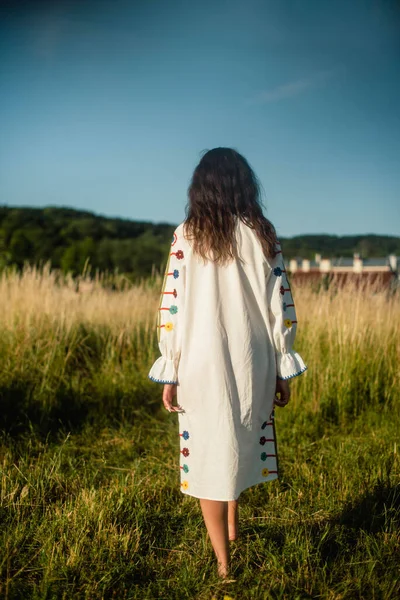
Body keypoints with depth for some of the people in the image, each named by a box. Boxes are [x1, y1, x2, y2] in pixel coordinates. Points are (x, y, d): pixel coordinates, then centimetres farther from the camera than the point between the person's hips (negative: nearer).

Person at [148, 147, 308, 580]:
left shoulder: (187, 236, -5)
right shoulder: (263, 235, -1)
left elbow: (171, 309, -8)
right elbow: (281, 308, -1)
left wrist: (169, 375, 0)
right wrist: (282, 371, 8)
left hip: (201, 366, -2)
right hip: (252, 366, 2)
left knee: (208, 453, 10)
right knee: (241, 441, 26)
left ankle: (223, 563, 18)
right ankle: (233, 524, 40)